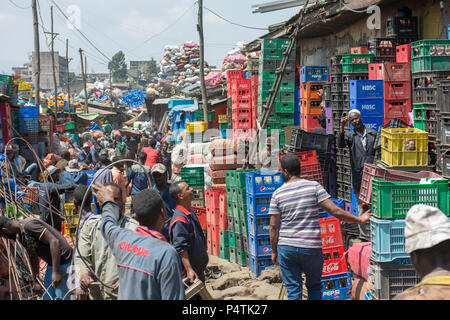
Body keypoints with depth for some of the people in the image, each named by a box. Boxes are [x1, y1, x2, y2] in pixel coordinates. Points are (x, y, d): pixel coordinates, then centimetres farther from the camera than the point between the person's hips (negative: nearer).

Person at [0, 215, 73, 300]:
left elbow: (54, 241, -26)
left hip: (64, 262, -10)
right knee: (47, 297, 14)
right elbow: (33, 257, 21)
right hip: (51, 264, 10)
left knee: (61, 298, -11)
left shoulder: (29, 225, -21)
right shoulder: (20, 236, 10)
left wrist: (56, 272, -26)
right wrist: (35, 281, 25)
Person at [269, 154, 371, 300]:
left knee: (293, 291, 7)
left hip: (286, 248, 0)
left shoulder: (277, 194, -2)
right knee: (314, 286, 19)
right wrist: (359, 219, 0)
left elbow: (274, 226, -1)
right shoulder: (314, 186, -4)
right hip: (312, 248, 0)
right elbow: (335, 211, -10)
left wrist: (274, 251, 10)